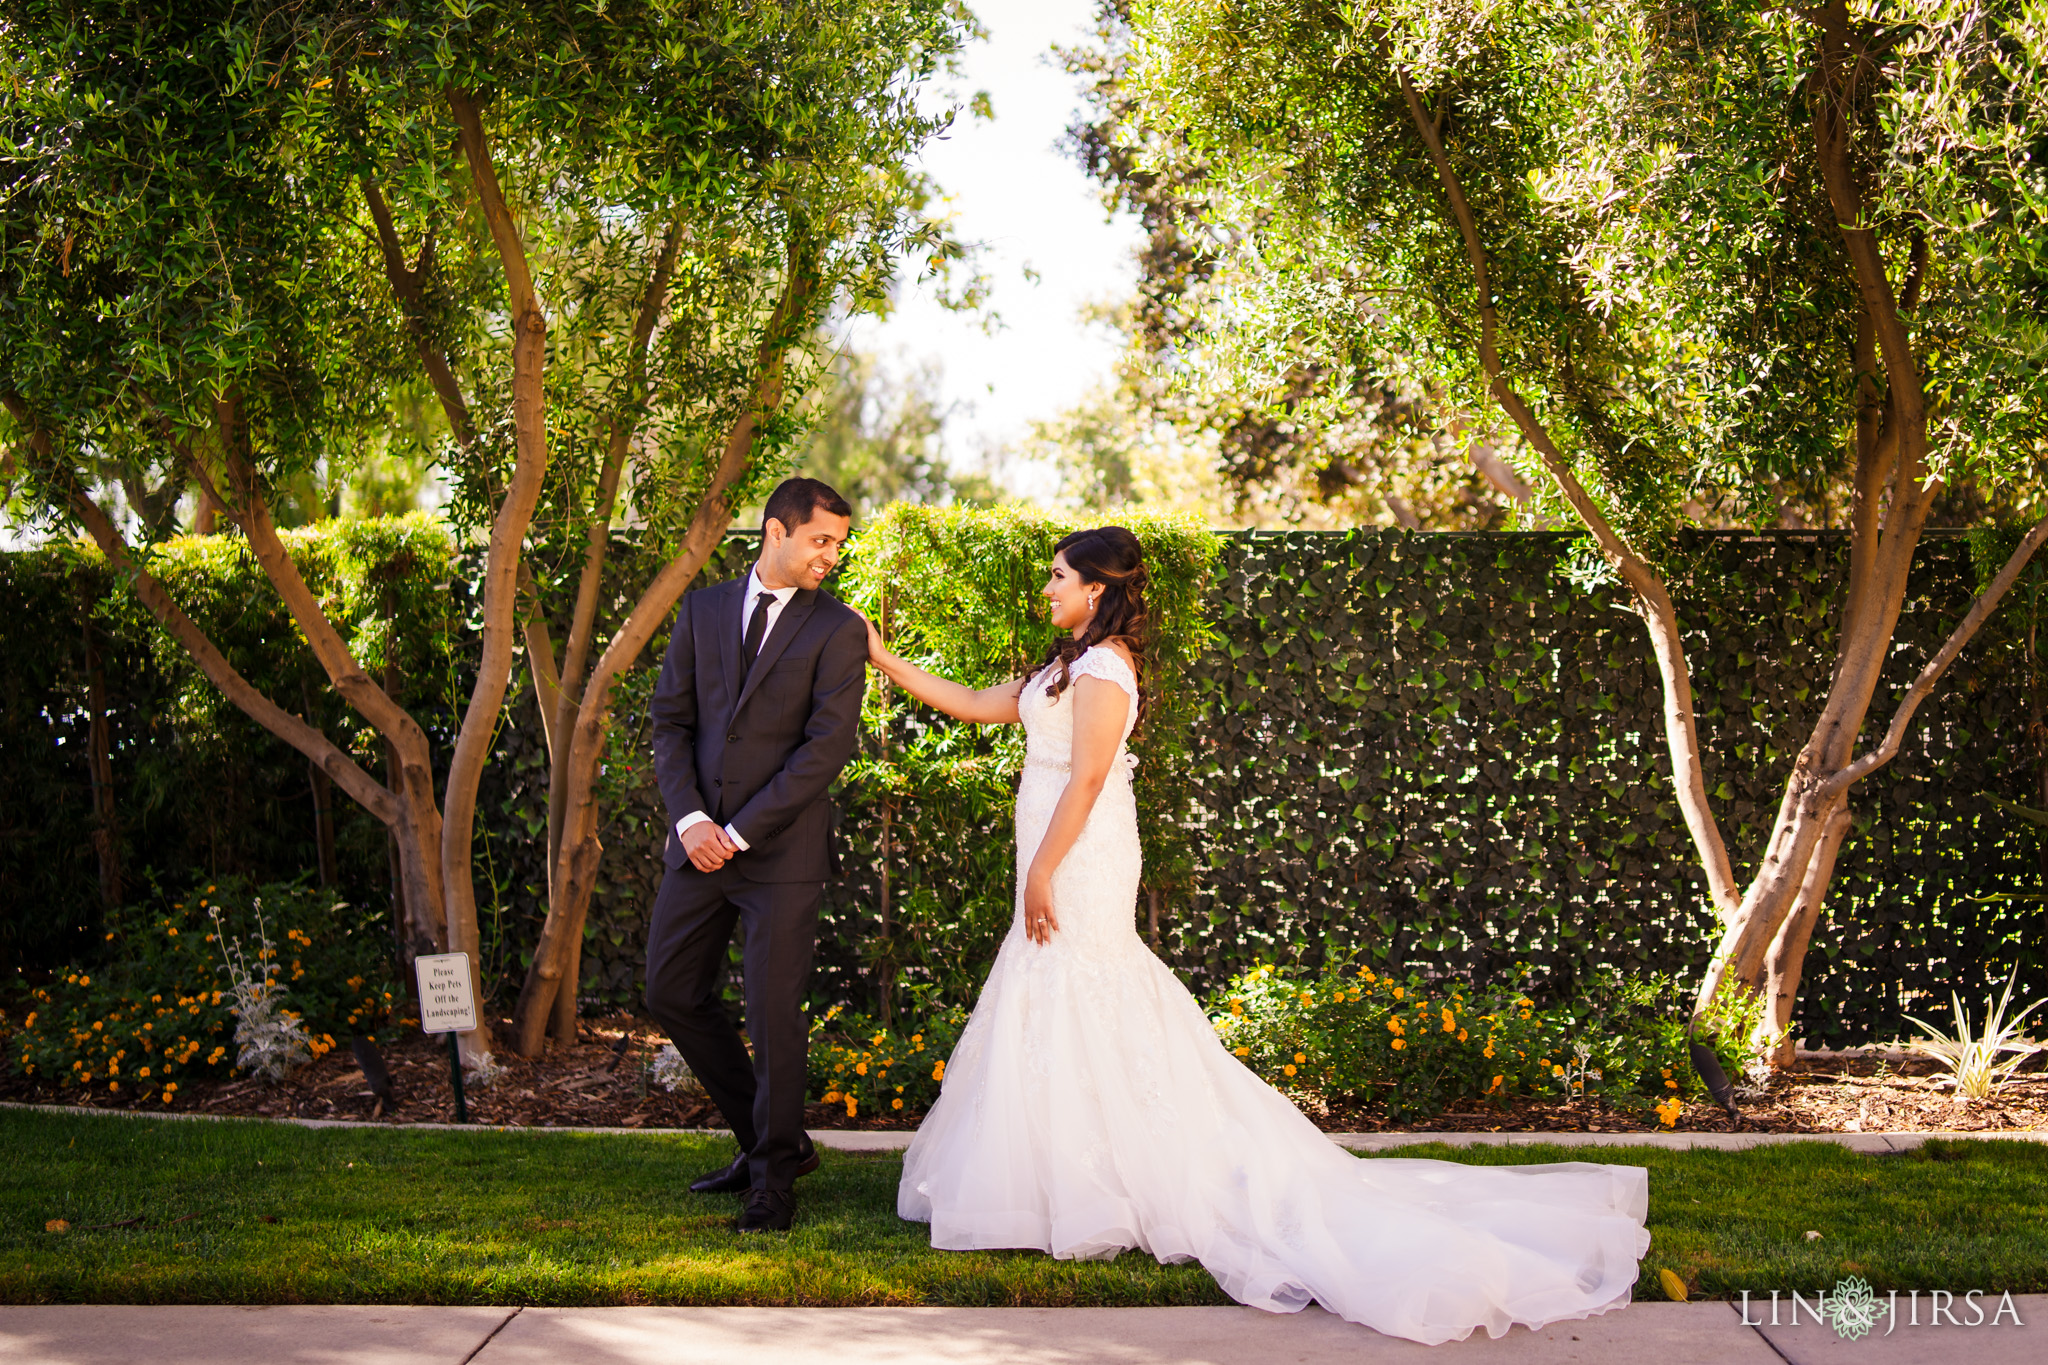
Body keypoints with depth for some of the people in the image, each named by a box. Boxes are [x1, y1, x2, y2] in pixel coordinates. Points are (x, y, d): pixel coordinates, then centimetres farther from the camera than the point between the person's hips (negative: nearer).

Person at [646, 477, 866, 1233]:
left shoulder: (837, 630, -3)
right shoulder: (702, 610, 9)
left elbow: (827, 746, -11)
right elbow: (671, 719, 6)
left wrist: (740, 831, -15)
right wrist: (689, 818, -9)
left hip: (782, 850, -5)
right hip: (700, 842, 5)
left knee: (773, 1010, -2)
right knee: (672, 993, 10)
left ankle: (775, 1175, 17)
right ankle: (773, 1140, 25)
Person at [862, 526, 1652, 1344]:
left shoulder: (1101, 665, -13)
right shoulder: (1067, 667, 17)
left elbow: (1086, 779, -19)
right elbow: (974, 706, 21)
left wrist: (1041, 874, -20)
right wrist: (885, 661, 19)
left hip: (1080, 866, -10)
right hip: (1069, 867, 10)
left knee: (1075, 1011, -6)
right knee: (1062, 1012, 10)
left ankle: (1084, 1188, 0)